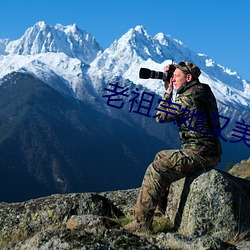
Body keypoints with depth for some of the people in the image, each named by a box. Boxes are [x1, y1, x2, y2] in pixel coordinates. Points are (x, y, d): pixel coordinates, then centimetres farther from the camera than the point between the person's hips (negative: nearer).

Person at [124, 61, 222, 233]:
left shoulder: (188, 98, -17)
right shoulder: (204, 91, 14)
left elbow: (161, 116, -7)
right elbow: (175, 110, 26)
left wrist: (168, 91, 3)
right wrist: (170, 91, 15)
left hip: (198, 153, -10)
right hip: (210, 153, 10)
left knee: (156, 170, -13)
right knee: (161, 156, 24)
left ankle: (142, 222, -13)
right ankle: (162, 206, 32)